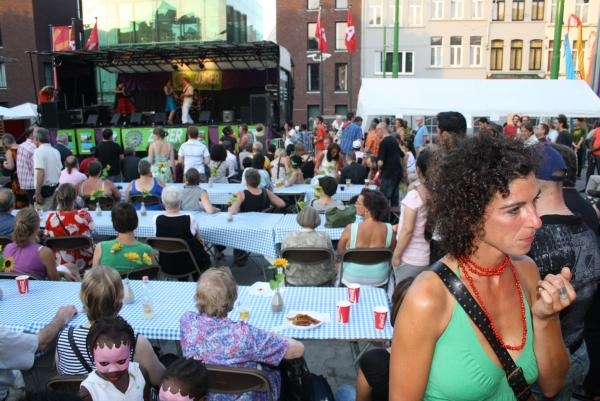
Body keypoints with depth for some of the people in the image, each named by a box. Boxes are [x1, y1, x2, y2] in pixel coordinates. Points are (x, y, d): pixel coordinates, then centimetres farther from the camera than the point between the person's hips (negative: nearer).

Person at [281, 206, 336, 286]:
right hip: (321, 282, -1)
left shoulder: (287, 238, -17)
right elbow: (331, 262, -5)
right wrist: (333, 279, 15)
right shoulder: (324, 237, -18)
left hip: (295, 283, 1)